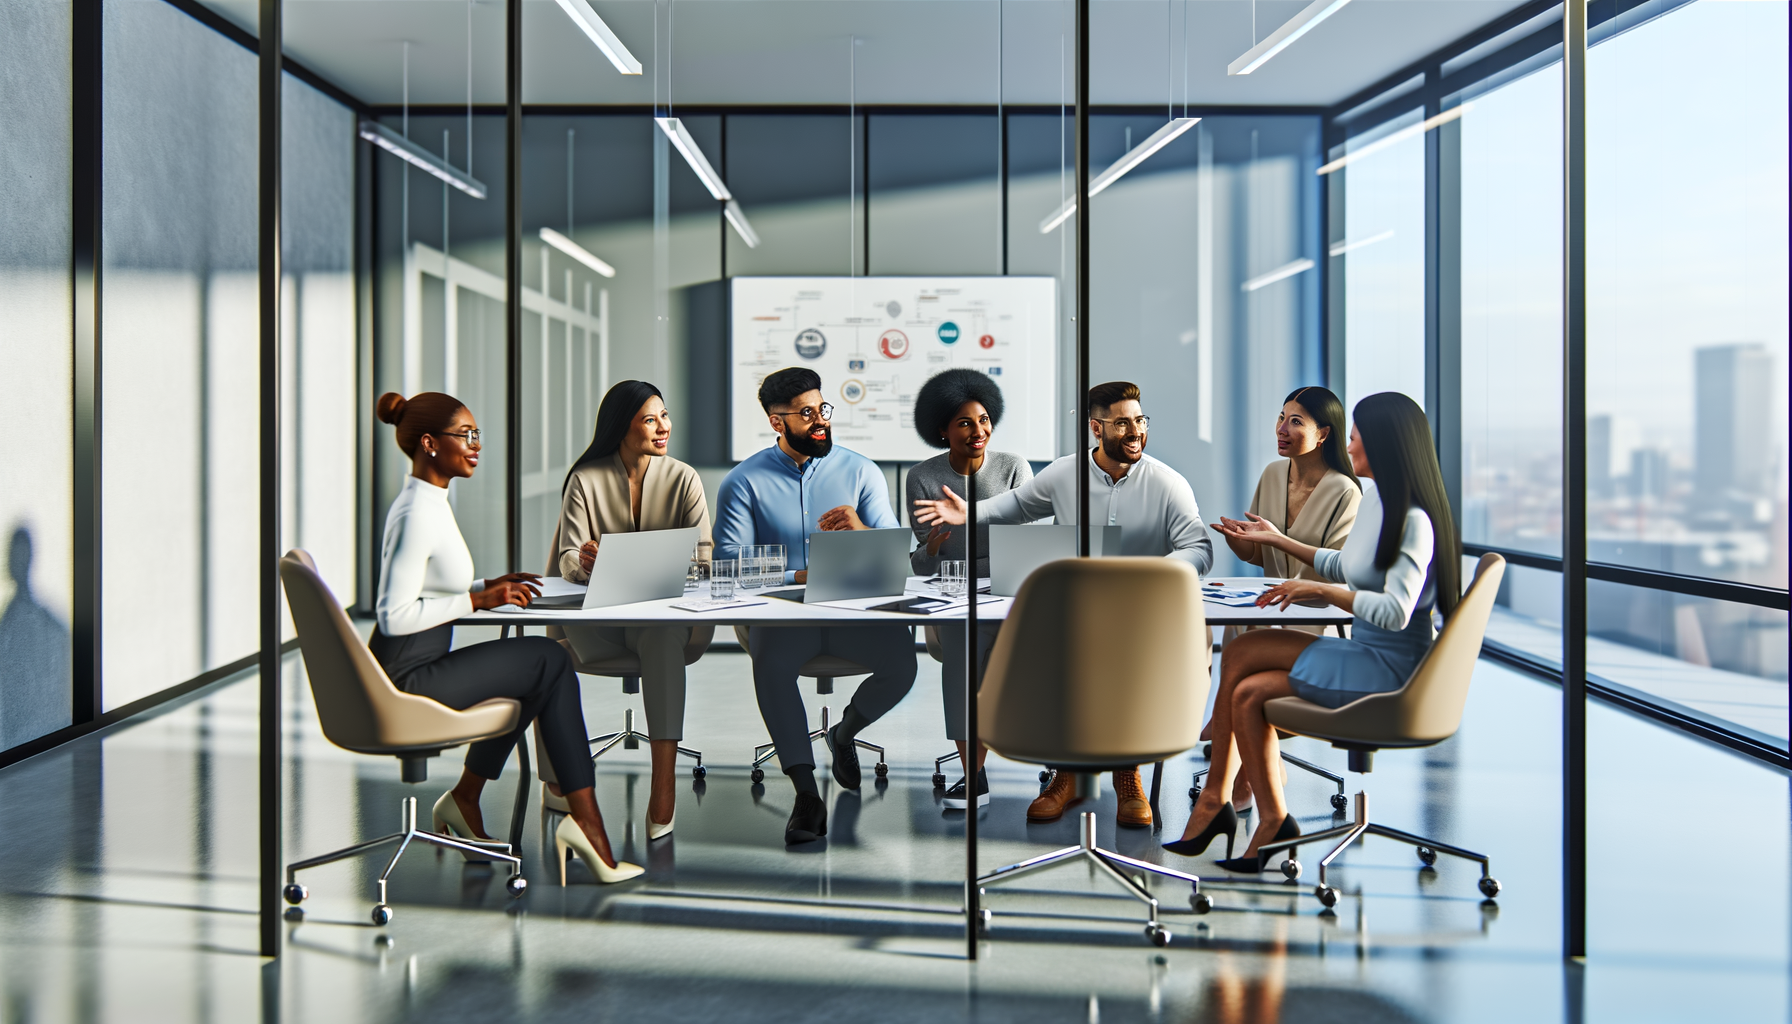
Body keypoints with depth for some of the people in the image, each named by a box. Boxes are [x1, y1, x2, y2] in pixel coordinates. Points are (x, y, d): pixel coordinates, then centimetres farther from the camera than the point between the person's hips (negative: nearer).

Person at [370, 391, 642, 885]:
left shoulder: (427, 501, 12)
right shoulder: (417, 513, -20)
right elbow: (395, 615, -25)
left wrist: (487, 587, 8)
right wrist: (479, 600, -19)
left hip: (413, 672, 10)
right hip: (410, 681, -10)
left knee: (539, 671, 20)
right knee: (551, 661, -7)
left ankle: (465, 799, 21)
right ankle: (585, 821, -4)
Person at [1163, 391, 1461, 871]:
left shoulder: (1413, 520, -19)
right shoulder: (1374, 499, 11)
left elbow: (1395, 612, -27)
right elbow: (1347, 567, 26)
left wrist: (1320, 590, -21)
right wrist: (1278, 540, 26)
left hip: (1388, 670, -9)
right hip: (1366, 657, 9)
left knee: (1241, 653, -14)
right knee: (1248, 693, -7)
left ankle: (1213, 803, 0)